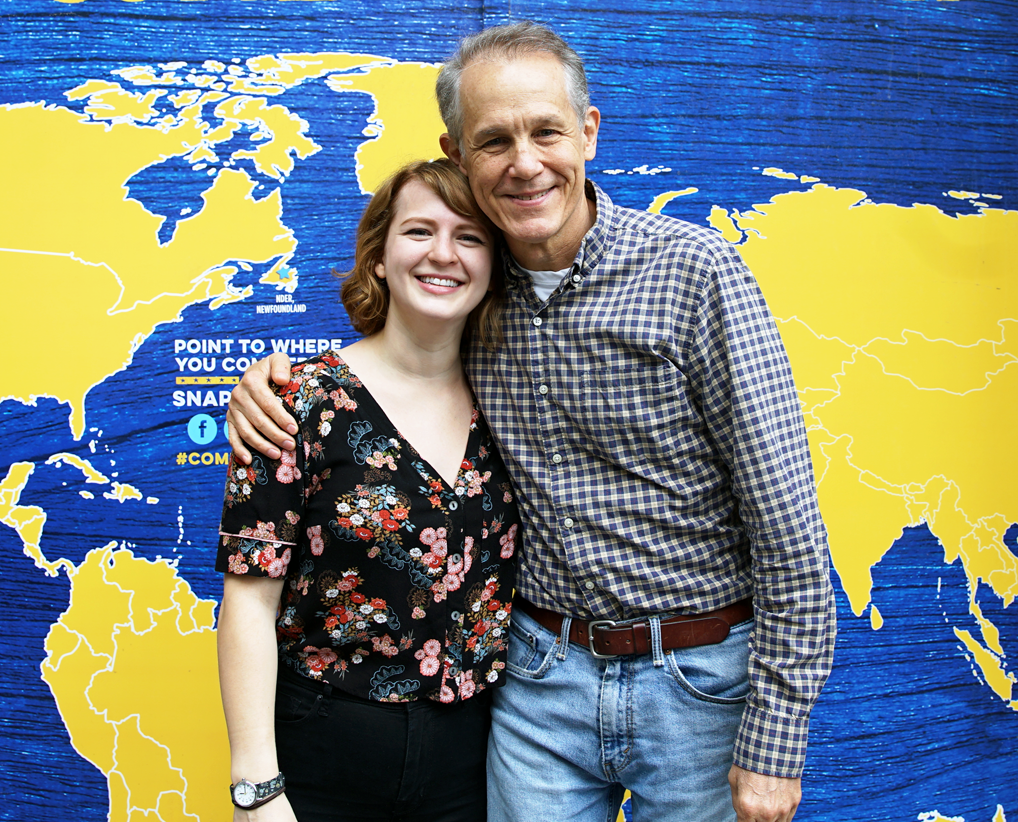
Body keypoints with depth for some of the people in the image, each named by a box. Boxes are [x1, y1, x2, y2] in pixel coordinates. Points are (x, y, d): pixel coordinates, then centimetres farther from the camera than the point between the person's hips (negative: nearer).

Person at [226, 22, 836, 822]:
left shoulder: (694, 270, -15)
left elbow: (788, 525, -15)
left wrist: (774, 746, -14)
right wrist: (272, 378, -3)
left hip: (699, 684, -3)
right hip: (541, 675, 4)